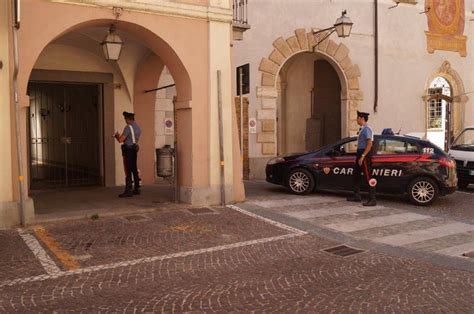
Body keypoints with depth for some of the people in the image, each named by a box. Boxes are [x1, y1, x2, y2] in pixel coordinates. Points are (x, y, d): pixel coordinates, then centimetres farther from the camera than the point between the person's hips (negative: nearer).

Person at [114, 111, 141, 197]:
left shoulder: (128, 127, -15)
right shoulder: (138, 127, 12)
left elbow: (120, 140, -18)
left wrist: (117, 136, 5)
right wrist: (120, 136, 25)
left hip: (128, 150, -9)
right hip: (134, 150, 9)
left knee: (128, 171, -8)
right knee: (134, 169, 14)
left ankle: (128, 191, -8)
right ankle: (136, 189, 20)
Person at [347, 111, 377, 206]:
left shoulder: (367, 129, -14)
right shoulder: (361, 129, 15)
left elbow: (369, 144, -22)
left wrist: (362, 156, -24)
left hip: (365, 155, -10)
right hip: (360, 154, 10)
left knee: (368, 177, -8)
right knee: (356, 175, 15)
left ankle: (372, 200, -6)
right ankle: (357, 196, 25)